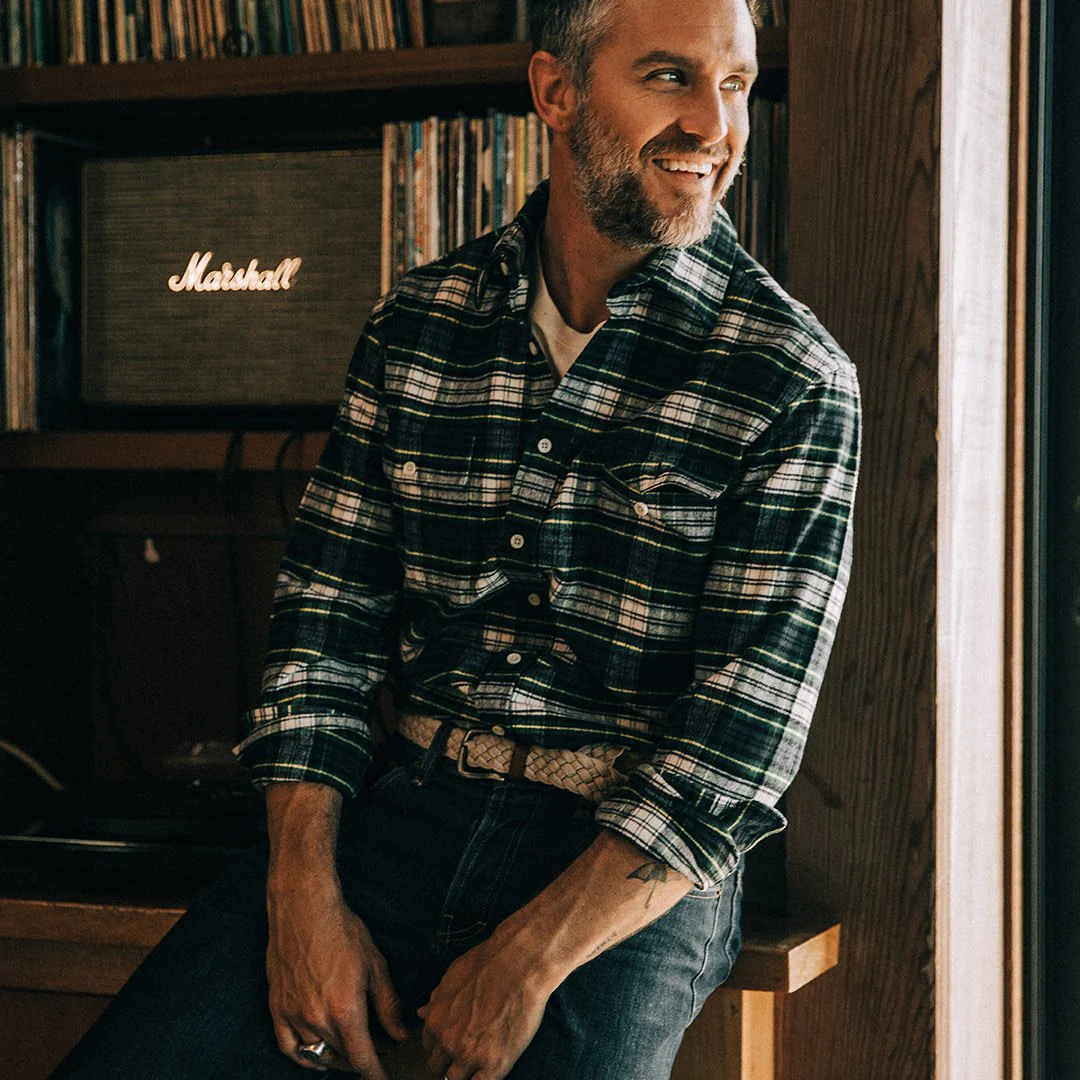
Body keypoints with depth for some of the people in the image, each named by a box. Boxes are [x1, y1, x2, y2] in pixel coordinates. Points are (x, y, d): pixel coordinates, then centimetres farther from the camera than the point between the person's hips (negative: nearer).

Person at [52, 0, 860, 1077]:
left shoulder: (794, 380, -5)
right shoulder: (417, 321, 8)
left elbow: (743, 738, -10)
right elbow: (328, 607, 6)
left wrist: (528, 961, -18)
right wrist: (304, 893, -7)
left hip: (632, 868, -2)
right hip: (399, 810, 3)